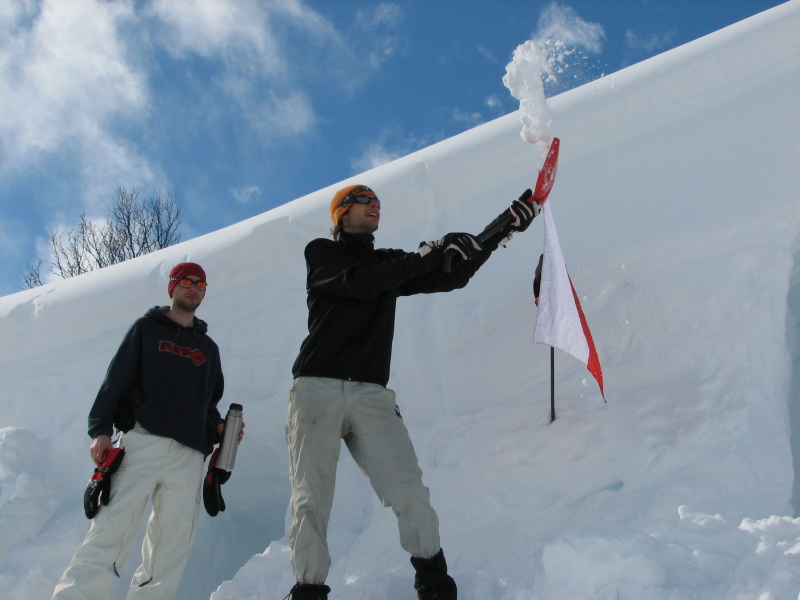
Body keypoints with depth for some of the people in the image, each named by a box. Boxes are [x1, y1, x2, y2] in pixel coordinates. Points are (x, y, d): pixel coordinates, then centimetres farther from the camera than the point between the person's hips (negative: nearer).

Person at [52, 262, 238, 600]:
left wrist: (218, 428, 8)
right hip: (143, 442, -4)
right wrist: (100, 430, -7)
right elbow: (115, 381, 5)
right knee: (114, 527, -15)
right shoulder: (147, 329, 14)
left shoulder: (208, 348, 26)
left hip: (188, 455, 4)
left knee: (174, 541, -5)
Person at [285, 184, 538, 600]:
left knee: (408, 490, -14)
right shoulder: (321, 253, 9)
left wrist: (506, 228, 9)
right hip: (317, 387, -3)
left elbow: (451, 277, 15)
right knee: (311, 499, -10)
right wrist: (430, 253, -17)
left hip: (371, 394, 3)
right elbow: (359, 283, -11)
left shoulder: (392, 264, 22)